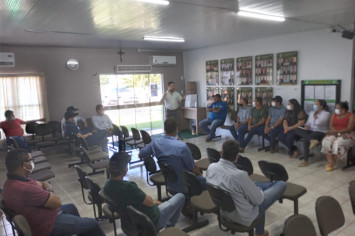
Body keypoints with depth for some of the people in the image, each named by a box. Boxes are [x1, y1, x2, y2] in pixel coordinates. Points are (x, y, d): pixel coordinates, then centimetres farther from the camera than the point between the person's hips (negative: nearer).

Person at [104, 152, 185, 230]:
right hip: (153, 220, -8)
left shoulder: (107, 185, -9)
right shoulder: (128, 187, -38)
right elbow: (150, 202, -25)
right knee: (181, 197, 11)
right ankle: (169, 228, 27)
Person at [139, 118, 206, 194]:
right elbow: (193, 169, -17)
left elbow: (140, 155, 6)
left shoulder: (155, 143, -12)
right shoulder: (182, 147, -30)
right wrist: (199, 173, 6)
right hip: (184, 186, -6)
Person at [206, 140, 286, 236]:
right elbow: (258, 200, -20)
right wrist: (258, 189, 2)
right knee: (281, 184, 4)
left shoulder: (211, 167, -16)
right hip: (244, 217, -6)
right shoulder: (239, 175, -36)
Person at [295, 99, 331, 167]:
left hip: (321, 132, -7)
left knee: (306, 139, -36)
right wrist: (306, 127, -6)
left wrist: (315, 115, 0)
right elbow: (308, 123, 18)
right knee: (297, 129, -25)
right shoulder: (311, 112, 18)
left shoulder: (326, 114, -5)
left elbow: (318, 123, -18)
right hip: (311, 131, 7)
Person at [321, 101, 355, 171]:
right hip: (335, 133, 5)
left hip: (348, 135, -5)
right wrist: (339, 133, -18)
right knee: (326, 141, -27)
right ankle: (330, 163, -27)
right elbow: (331, 126, 1)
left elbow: (349, 129, -16)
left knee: (338, 142, -35)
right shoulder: (334, 115, 12)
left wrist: (335, 131, -24)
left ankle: (332, 163, -20)